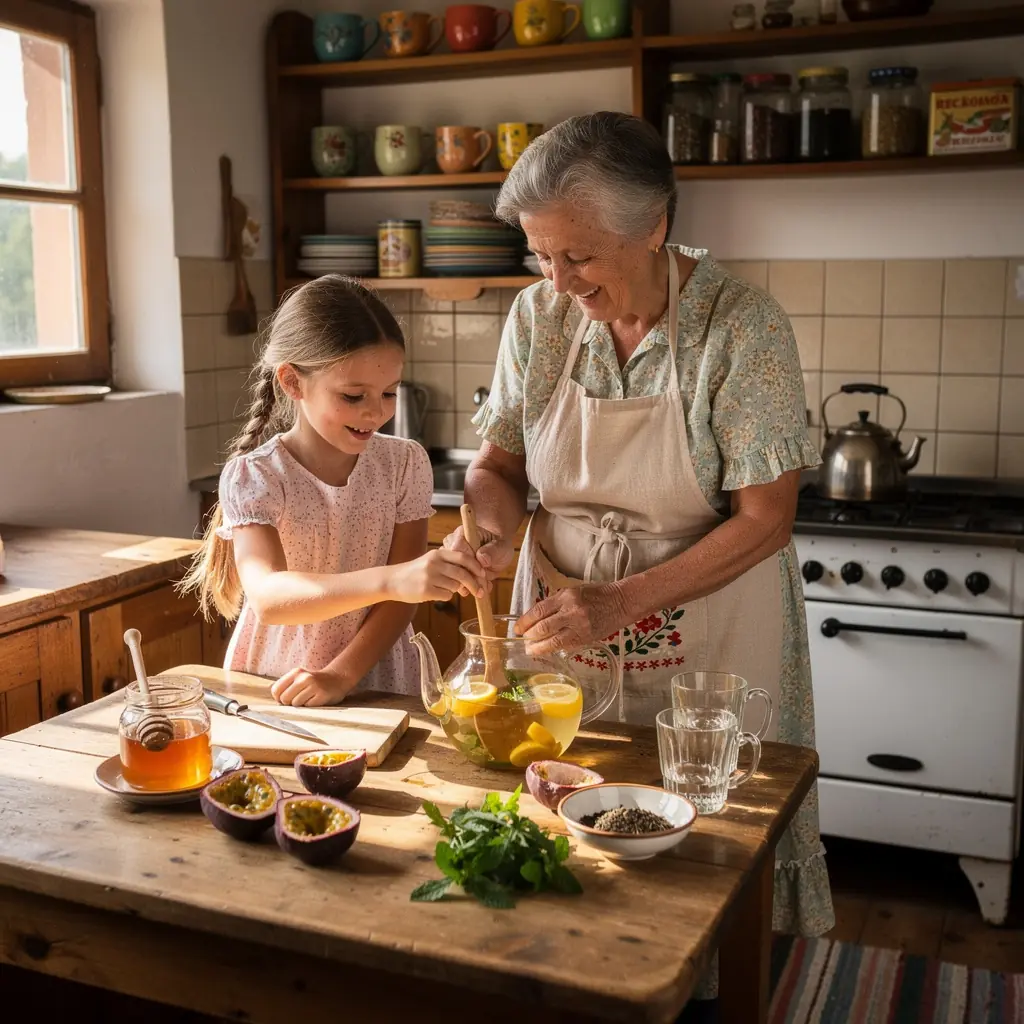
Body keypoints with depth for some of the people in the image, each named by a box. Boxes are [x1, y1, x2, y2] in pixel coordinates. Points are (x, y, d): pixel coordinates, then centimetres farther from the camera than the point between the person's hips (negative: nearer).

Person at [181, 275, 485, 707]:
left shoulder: (404, 463, 1)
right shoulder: (251, 477, -8)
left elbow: (400, 601, -1)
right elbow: (267, 596, -25)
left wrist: (342, 675, -16)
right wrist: (388, 580, -39)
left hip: (376, 686, 2)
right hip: (268, 691, -1)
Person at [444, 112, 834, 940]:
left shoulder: (743, 326, -18)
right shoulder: (538, 317, -5)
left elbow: (765, 521, -17)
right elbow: (498, 465, 6)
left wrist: (623, 603, -24)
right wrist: (494, 528, -17)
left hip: (704, 624, -3)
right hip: (561, 619, 4)